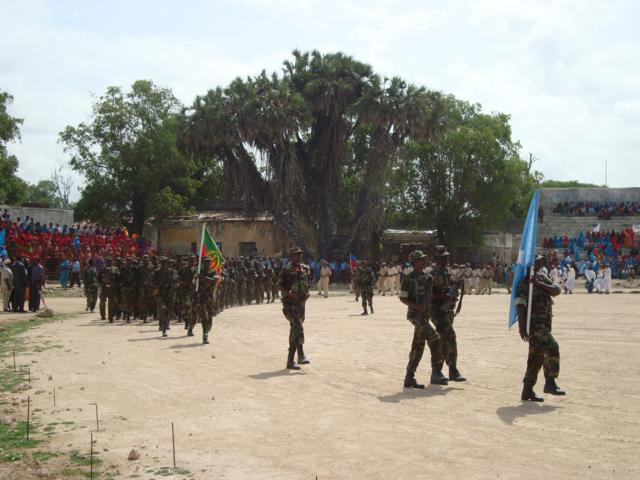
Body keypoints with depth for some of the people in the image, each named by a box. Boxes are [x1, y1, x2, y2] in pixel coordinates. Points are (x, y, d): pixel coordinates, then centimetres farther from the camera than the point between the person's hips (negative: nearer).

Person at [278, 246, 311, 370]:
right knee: (297, 327, -22)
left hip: (301, 303, 7)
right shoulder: (287, 270, -8)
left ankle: (290, 361, 22)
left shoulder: (306, 269, 11)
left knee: (294, 330, 13)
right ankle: (301, 355, -23)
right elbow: (280, 285, -6)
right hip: (289, 304, -7)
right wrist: (289, 294, -22)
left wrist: (307, 293, 1)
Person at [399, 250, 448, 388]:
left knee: (418, 346, 8)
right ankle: (436, 373, -9)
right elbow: (402, 297, -9)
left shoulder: (427, 277, 13)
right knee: (435, 339, -16)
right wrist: (416, 306, -21)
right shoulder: (409, 278, -9)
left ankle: (409, 378, 13)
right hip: (415, 315, -8)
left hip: (424, 314, 8)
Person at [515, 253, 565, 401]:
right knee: (552, 347, -20)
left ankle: (527, 390, 15)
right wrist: (522, 327, -23)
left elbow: (556, 290, 1)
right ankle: (550, 383, -14)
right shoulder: (524, 281, -10)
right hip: (534, 323, -9)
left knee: (537, 356, 9)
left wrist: (540, 284, -15)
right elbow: (520, 304, -17)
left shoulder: (542, 277, 14)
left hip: (544, 323, 9)